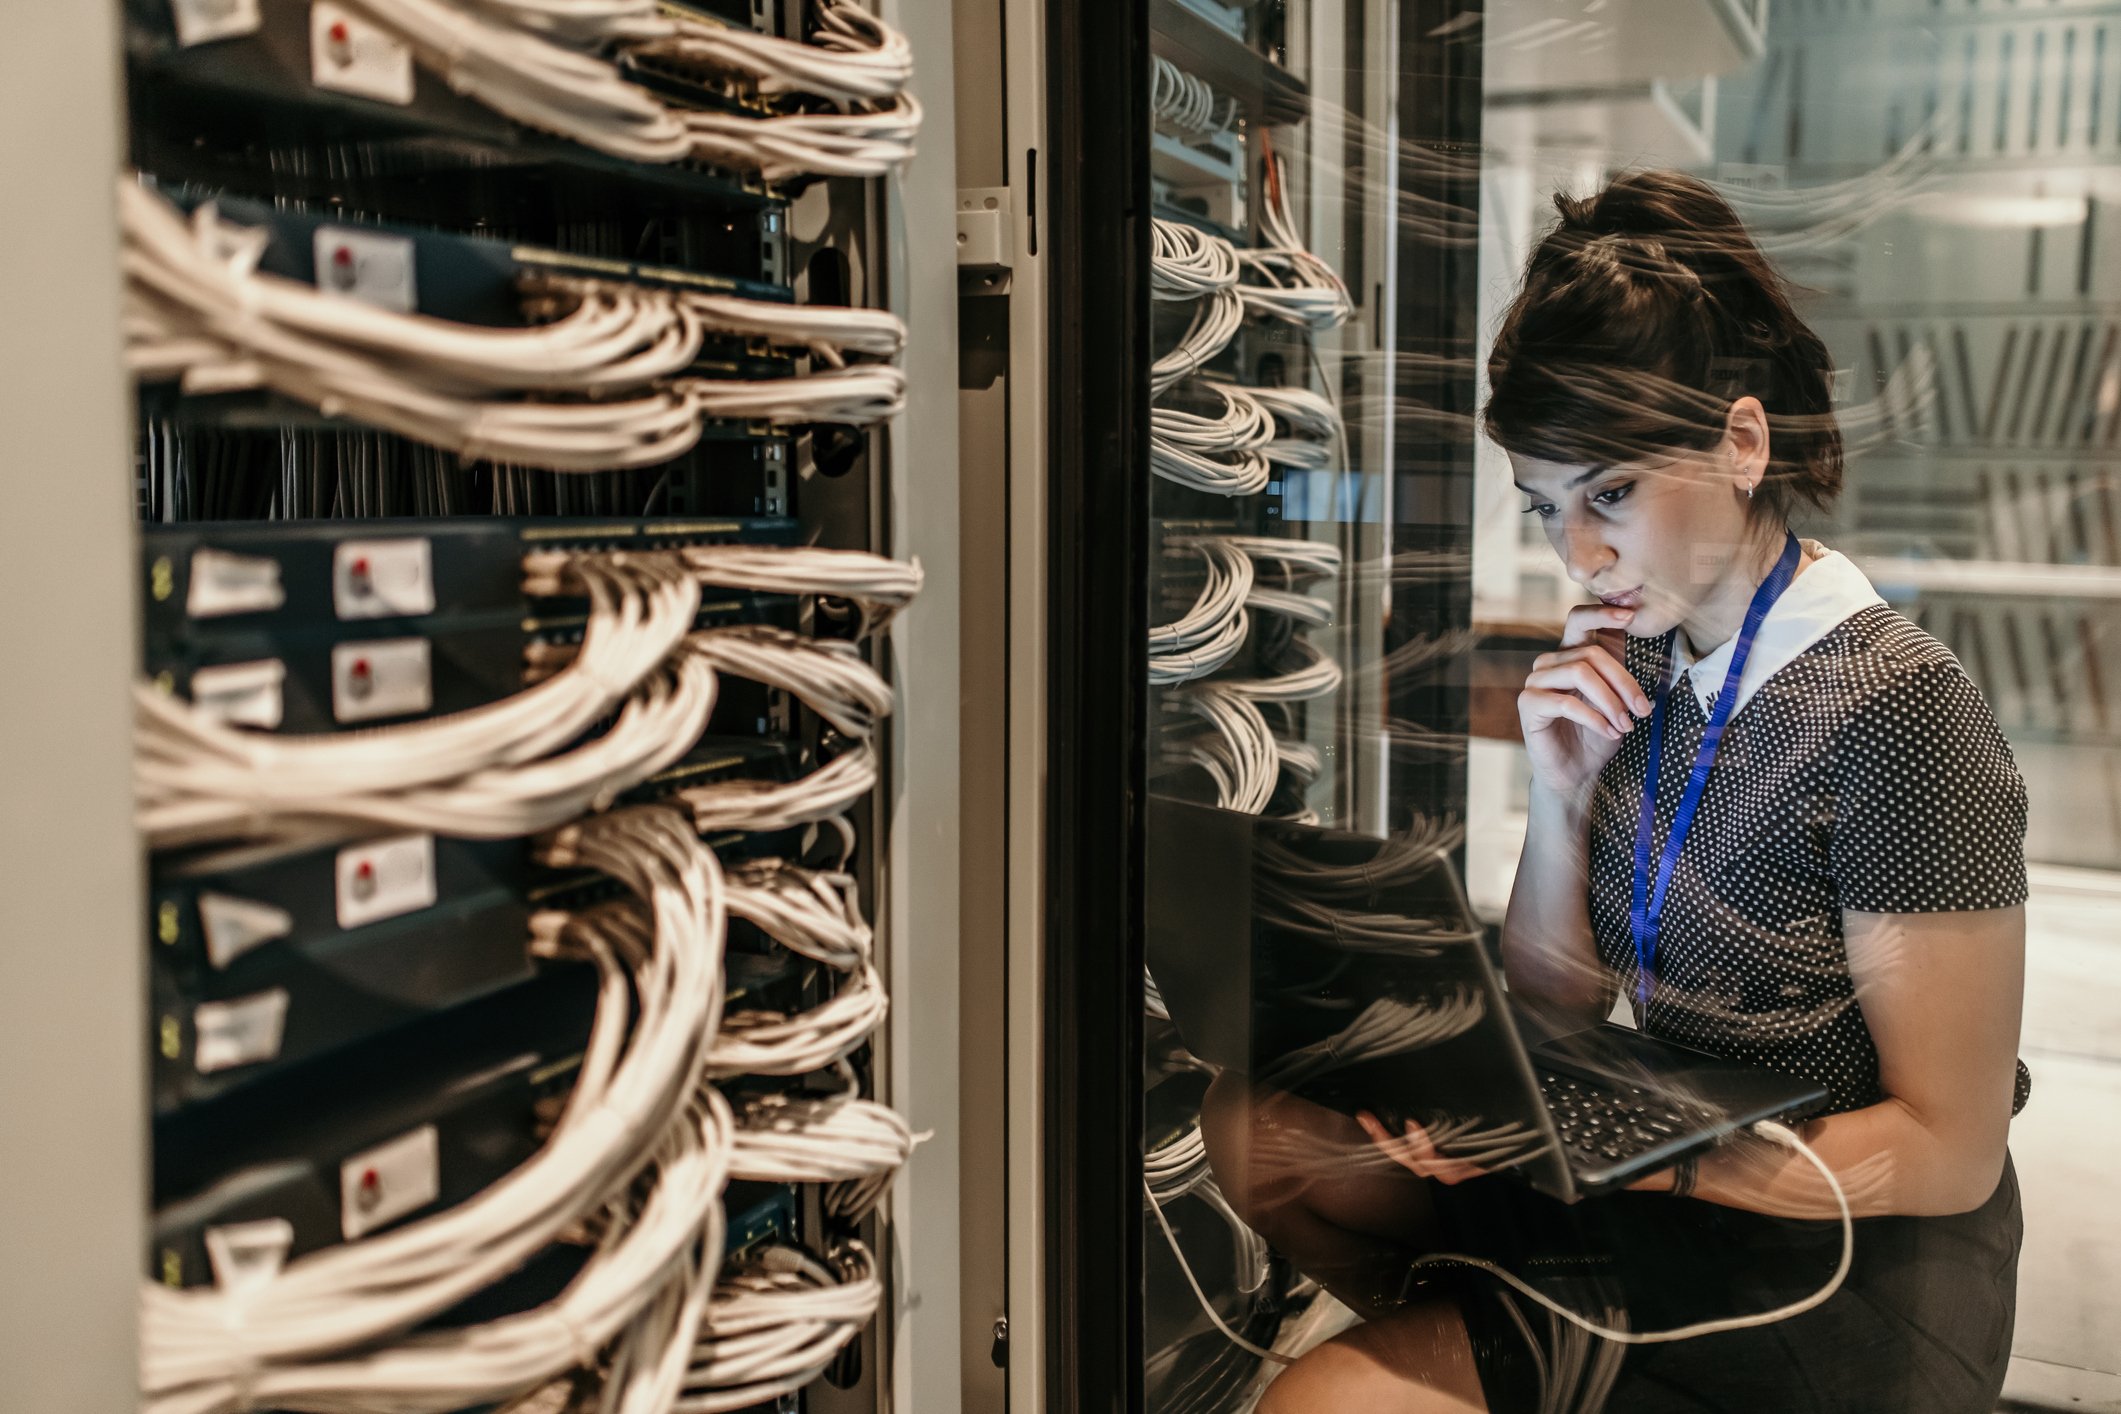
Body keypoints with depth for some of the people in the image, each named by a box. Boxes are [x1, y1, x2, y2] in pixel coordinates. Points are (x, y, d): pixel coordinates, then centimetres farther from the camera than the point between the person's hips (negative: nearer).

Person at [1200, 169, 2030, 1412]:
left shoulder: (1893, 706, -20)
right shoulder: (1638, 668, -1)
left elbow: (1949, 1153, -17)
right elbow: (1557, 1009, 6)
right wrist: (1563, 796, -10)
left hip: (1843, 1286, -6)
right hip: (1667, 1209, 7)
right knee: (1259, 1121, -8)